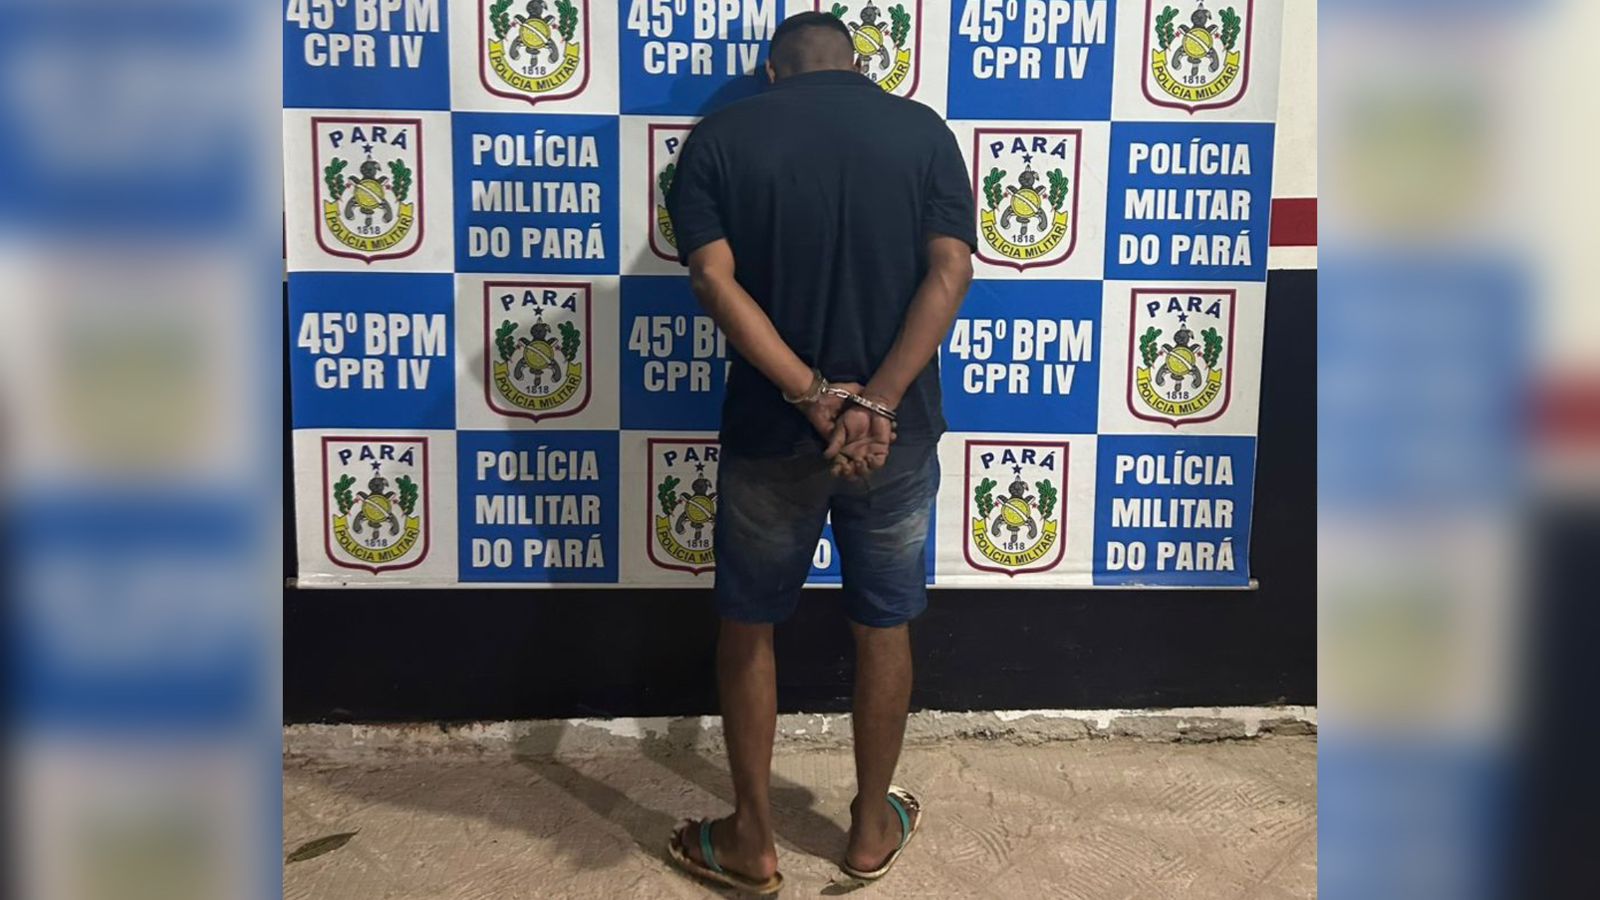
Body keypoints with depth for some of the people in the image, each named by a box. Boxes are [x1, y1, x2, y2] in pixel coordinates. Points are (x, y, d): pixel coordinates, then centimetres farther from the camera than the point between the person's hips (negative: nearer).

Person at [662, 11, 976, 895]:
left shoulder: (721, 135, -1)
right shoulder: (923, 130, 2)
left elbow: (715, 280, -13)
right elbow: (949, 274, -10)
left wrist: (813, 395, -17)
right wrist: (872, 404, -16)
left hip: (770, 432, -1)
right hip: (900, 433, 2)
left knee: (748, 625, 16)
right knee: (883, 627, 16)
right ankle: (873, 828, 31)